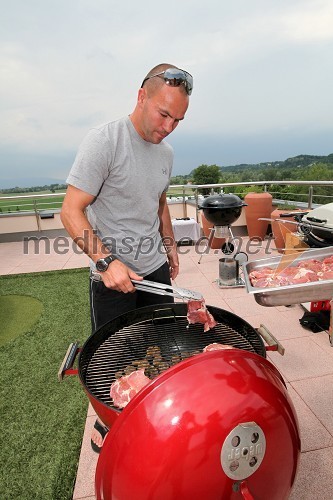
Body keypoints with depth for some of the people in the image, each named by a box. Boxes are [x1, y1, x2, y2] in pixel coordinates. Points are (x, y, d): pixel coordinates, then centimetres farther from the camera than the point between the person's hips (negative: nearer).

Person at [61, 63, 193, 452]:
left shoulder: (165, 151, 8)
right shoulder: (104, 140, -15)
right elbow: (71, 211, -17)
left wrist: (169, 244, 14)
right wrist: (106, 261, -27)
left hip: (155, 268, 7)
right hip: (111, 275, -6)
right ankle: (107, 424, 38)